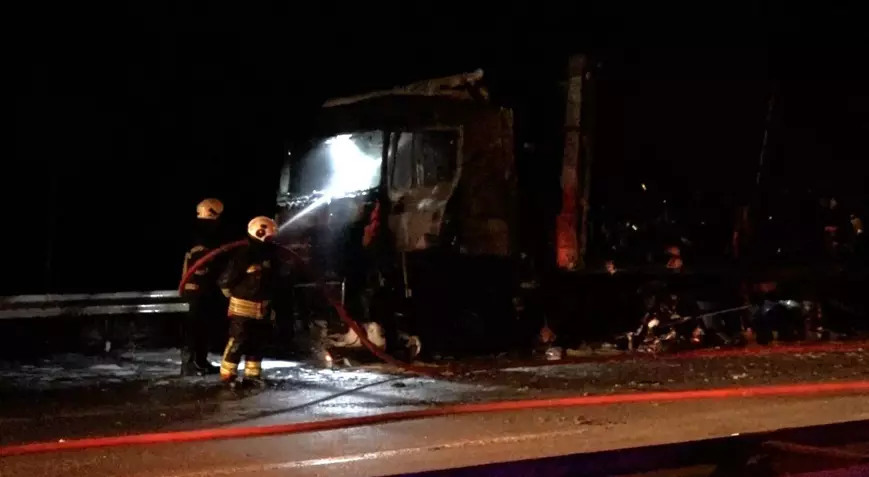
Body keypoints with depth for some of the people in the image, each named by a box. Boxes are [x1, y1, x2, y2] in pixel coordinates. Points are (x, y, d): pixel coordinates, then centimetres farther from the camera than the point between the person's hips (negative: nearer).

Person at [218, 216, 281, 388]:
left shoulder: (269, 253, 5)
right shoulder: (245, 254, -20)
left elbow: (274, 278, 19)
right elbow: (226, 279, -17)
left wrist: (269, 297, 15)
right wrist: (234, 295, -2)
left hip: (262, 308, 8)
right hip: (243, 306, -8)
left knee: (257, 343, 12)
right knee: (237, 342, -7)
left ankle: (252, 375, 20)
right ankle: (227, 375, 2)